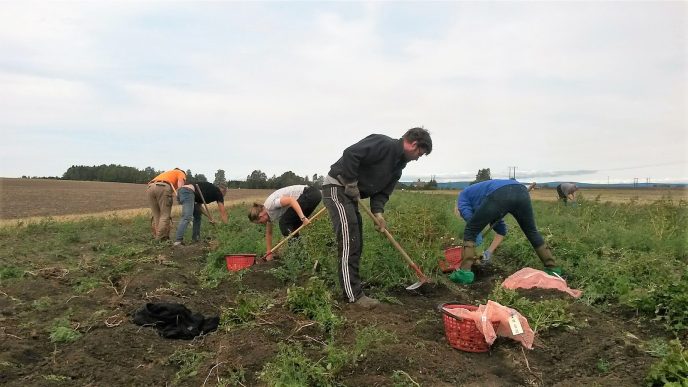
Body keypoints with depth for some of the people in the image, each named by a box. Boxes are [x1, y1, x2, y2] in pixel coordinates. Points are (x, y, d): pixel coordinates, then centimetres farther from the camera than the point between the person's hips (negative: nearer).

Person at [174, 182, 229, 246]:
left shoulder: (209, 189, 32)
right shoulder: (218, 192, 13)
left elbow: (199, 205, 26)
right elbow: (223, 212, 13)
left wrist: (210, 217, 23)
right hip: (188, 192, -9)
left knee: (197, 215, 18)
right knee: (187, 218, -20)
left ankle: (195, 238, 16)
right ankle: (178, 241, -31)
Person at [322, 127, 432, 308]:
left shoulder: (398, 165, 13)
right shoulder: (384, 144, -17)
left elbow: (382, 191, 10)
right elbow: (350, 153, -27)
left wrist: (378, 212, -7)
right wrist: (352, 184, -21)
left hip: (350, 193, 10)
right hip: (337, 187, -10)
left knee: (356, 243, 10)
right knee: (349, 241, -12)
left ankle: (351, 287, 19)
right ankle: (354, 295, -9)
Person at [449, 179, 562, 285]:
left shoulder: (463, 195, 32)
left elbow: (469, 219, 19)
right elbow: (501, 229, 41)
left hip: (500, 195, -6)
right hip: (521, 192, 6)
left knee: (470, 231, 12)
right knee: (532, 232, 30)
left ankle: (465, 272, 5)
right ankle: (553, 268, 35)